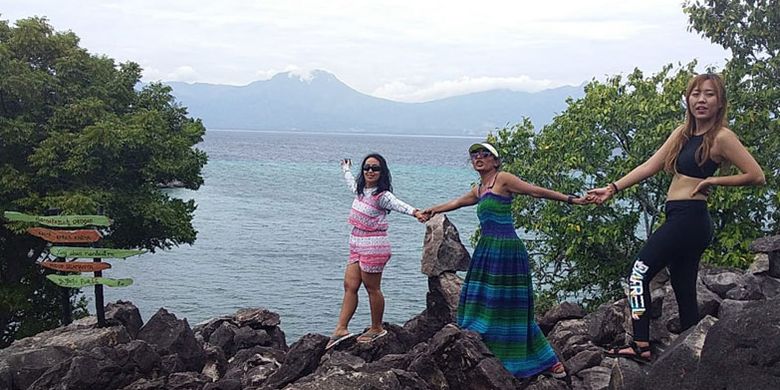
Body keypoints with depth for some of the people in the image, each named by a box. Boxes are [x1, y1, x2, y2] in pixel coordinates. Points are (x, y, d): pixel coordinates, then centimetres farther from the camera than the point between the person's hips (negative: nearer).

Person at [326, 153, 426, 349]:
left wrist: (414, 211, -55)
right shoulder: (361, 190, 12)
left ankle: (377, 329, 15)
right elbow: (351, 183, 36)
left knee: (372, 288, 1)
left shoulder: (382, 195, -15)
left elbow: (398, 204, -35)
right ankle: (341, 328, 6)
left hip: (373, 247, -8)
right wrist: (346, 169, 55)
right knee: (350, 286, 4)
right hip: (357, 246, 8)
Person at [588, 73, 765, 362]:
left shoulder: (721, 137, -8)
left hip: (689, 217, -9)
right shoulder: (683, 133, 14)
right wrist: (613, 188, 6)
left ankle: (641, 345, -13)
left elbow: (756, 176, -11)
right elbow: (649, 167, 12)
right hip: (680, 220, 9)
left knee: (640, 273, -12)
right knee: (684, 291, 11)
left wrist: (712, 180, -9)